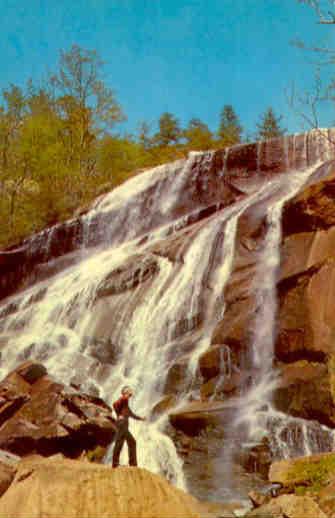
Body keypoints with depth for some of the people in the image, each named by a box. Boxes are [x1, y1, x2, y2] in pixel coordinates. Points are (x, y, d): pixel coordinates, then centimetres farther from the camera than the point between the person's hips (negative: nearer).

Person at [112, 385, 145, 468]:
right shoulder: (124, 398, -2)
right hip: (122, 423, -11)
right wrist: (119, 415, -13)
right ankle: (115, 463, -12)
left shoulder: (126, 402, 28)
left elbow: (131, 413, 38)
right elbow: (115, 404, -21)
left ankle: (133, 463, 12)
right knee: (119, 442, -11)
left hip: (125, 425, 11)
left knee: (132, 442, 11)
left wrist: (140, 418, 42)